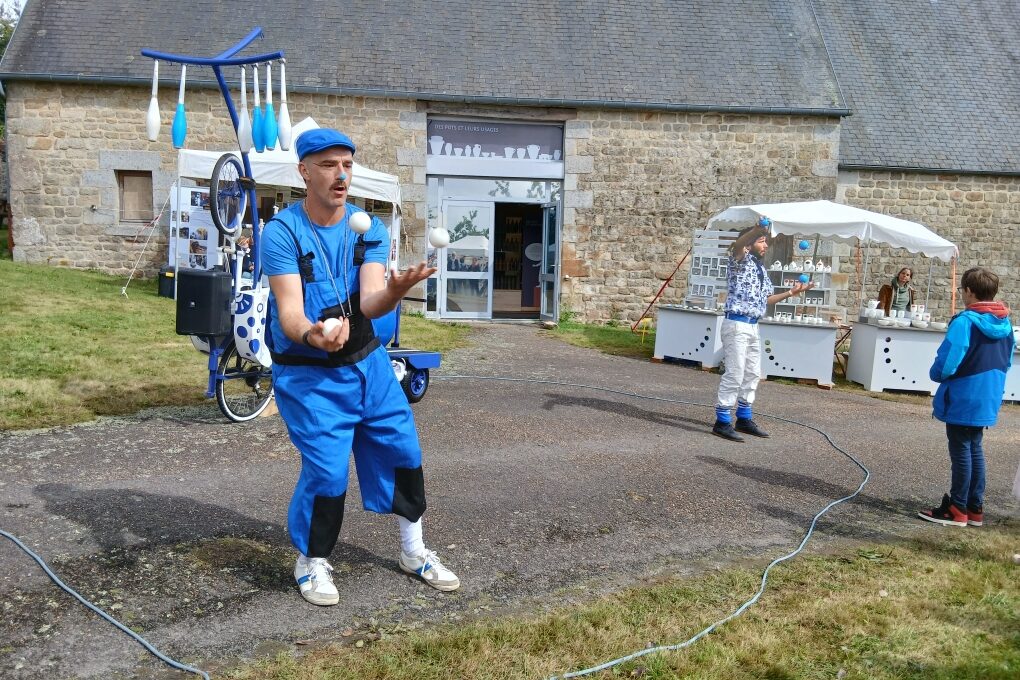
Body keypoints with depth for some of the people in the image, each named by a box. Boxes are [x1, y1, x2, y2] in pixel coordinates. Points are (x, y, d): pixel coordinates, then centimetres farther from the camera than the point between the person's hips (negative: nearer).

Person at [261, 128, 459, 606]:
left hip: (366, 362, 5)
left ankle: (413, 551, 30)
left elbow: (370, 300, -18)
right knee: (326, 470, -10)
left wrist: (393, 291, -42)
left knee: (403, 451, 8)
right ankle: (311, 563, 19)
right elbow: (289, 310, -24)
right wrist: (310, 335, -47)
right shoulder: (282, 232, -14)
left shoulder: (369, 228, -4)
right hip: (306, 372, -4)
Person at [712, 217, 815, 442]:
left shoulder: (761, 268, 19)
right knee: (734, 375, -10)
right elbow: (736, 246, -29)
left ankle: (744, 419, 24)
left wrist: (791, 293, 13)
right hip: (736, 325, -9)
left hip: (753, 326, 9)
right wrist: (757, 229, -41)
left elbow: (766, 299, 21)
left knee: (752, 374, 14)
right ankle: (722, 422, -5)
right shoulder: (740, 262, -5)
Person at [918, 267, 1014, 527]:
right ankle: (975, 508, 24)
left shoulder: (965, 321, -20)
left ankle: (957, 510, 12)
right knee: (975, 450, 17)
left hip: (963, 400, -7)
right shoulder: (1006, 323, 6)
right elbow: (1006, 362, 15)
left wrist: (935, 374, -3)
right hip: (988, 400, 8)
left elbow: (947, 362, -22)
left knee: (961, 452, 2)